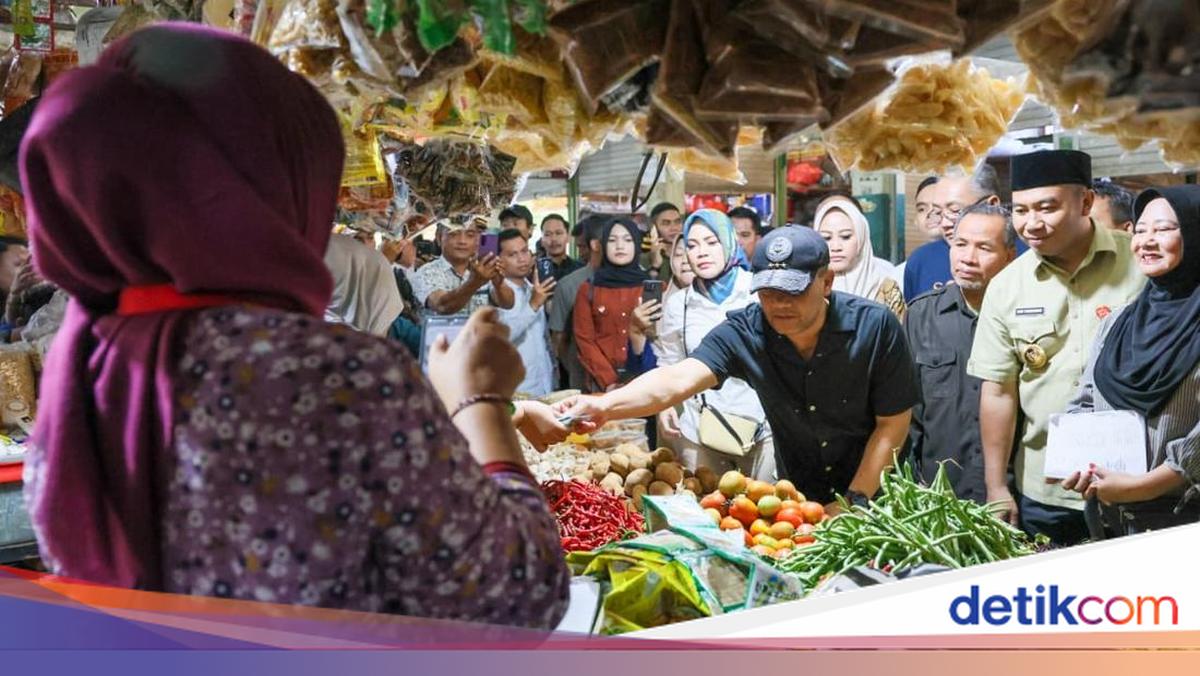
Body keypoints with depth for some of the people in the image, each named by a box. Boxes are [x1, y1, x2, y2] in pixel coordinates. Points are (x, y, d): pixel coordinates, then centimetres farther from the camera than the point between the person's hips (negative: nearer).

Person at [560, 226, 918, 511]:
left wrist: (854, 502, -16)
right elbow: (679, 379, -34)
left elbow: (893, 423, -12)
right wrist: (605, 406, -51)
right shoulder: (743, 332, -18)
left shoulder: (875, 326, -19)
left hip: (873, 493, -1)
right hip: (796, 496, 1)